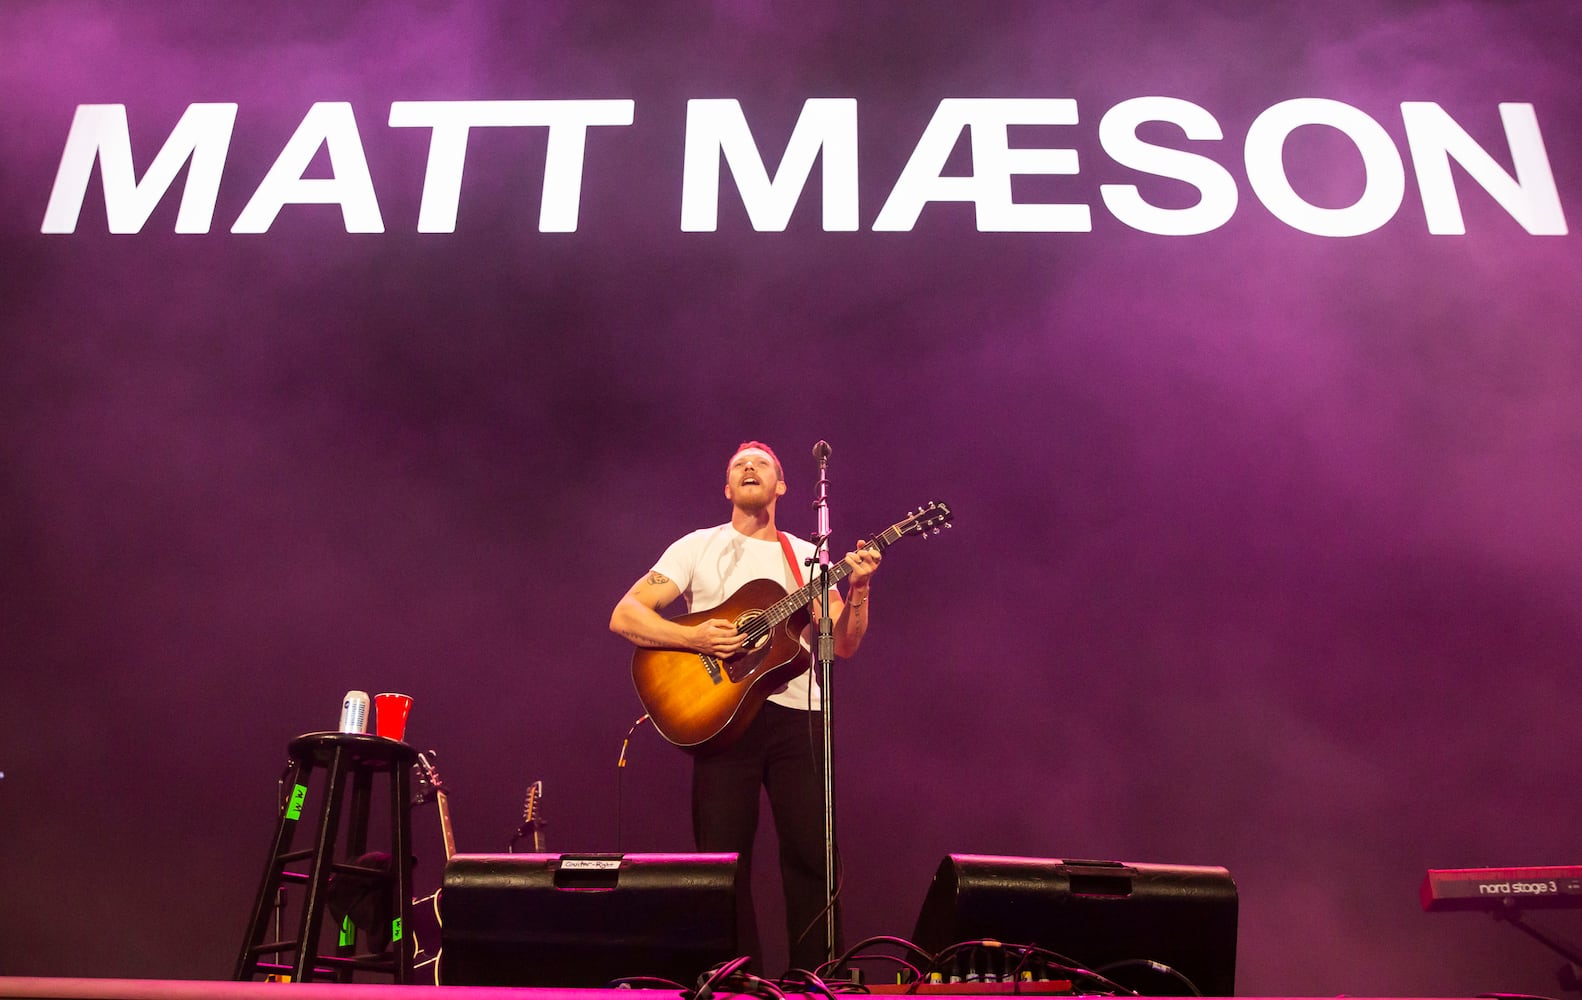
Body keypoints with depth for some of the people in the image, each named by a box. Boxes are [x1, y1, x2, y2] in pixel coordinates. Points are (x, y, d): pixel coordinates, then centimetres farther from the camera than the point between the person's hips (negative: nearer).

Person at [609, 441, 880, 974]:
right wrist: (695, 637, -14)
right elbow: (624, 615, 0)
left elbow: (843, 645, 7)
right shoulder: (697, 548, 8)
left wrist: (857, 590, -11)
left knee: (812, 856, -3)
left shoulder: (808, 558, 14)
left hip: (797, 714, 2)